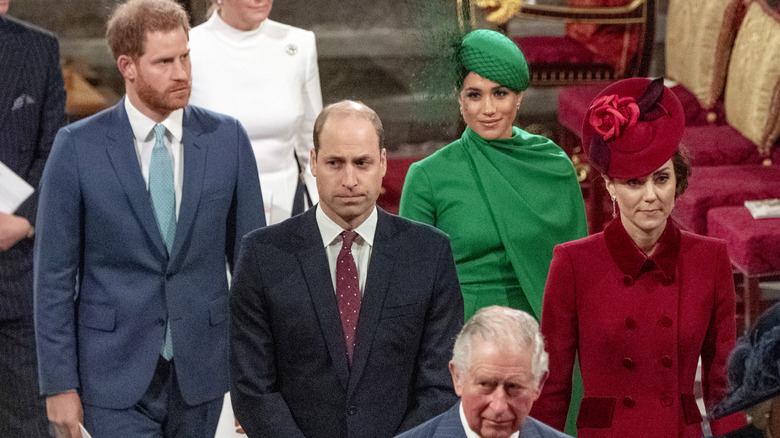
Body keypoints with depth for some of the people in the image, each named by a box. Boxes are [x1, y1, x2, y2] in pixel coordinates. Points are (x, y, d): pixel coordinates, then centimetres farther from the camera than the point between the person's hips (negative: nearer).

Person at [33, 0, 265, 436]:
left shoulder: (228, 138, 0)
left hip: (201, 369, 3)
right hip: (117, 374, -3)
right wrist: (58, 383, -5)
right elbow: (55, 273, -3)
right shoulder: (78, 147, -6)